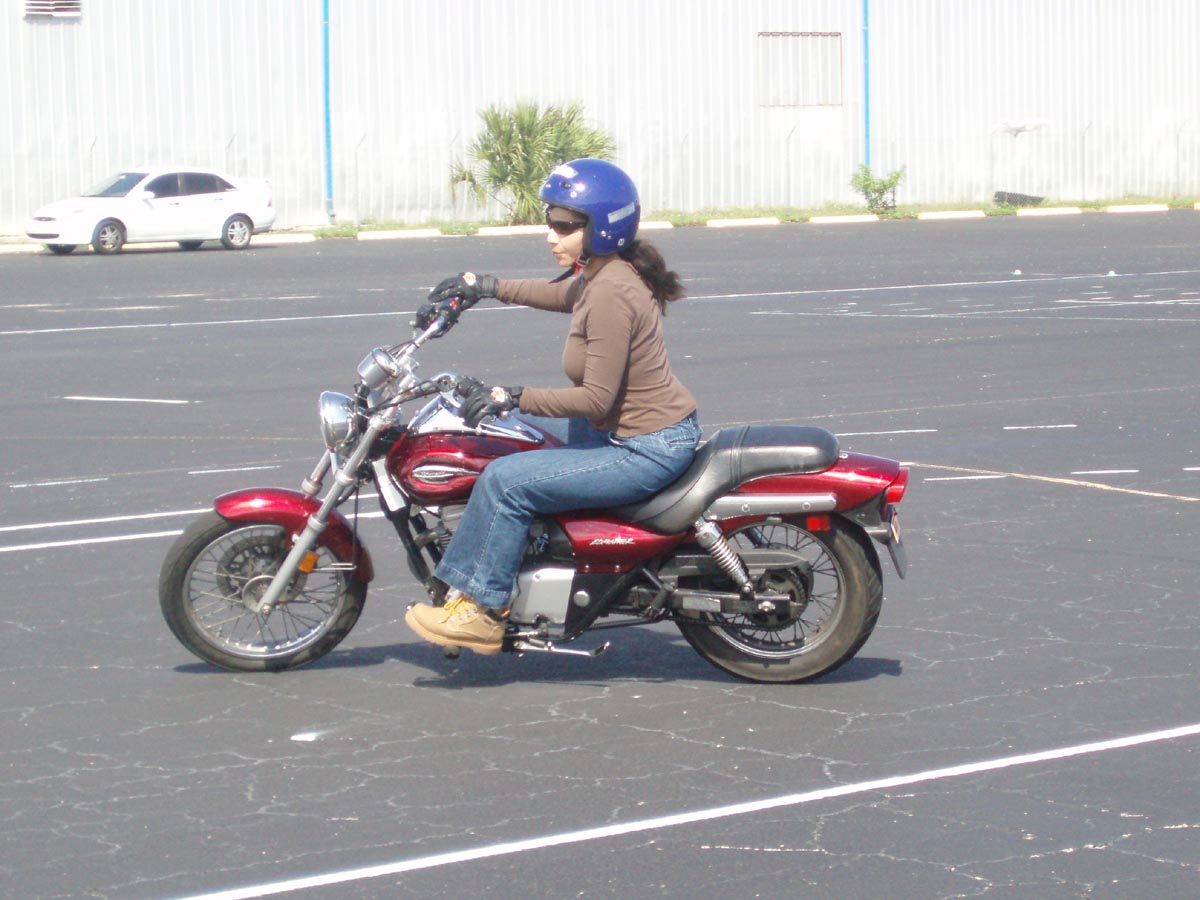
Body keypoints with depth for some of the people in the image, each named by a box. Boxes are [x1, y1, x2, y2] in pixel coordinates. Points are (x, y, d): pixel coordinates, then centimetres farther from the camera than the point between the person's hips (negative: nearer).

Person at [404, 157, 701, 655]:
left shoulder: (611, 294, -25)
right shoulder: (605, 274, 6)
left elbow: (597, 397, -26)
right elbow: (564, 294, 30)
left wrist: (513, 397, -24)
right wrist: (491, 287, 26)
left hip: (646, 450, -11)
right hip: (628, 429, 11)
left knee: (506, 480, -16)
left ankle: (481, 613, -7)